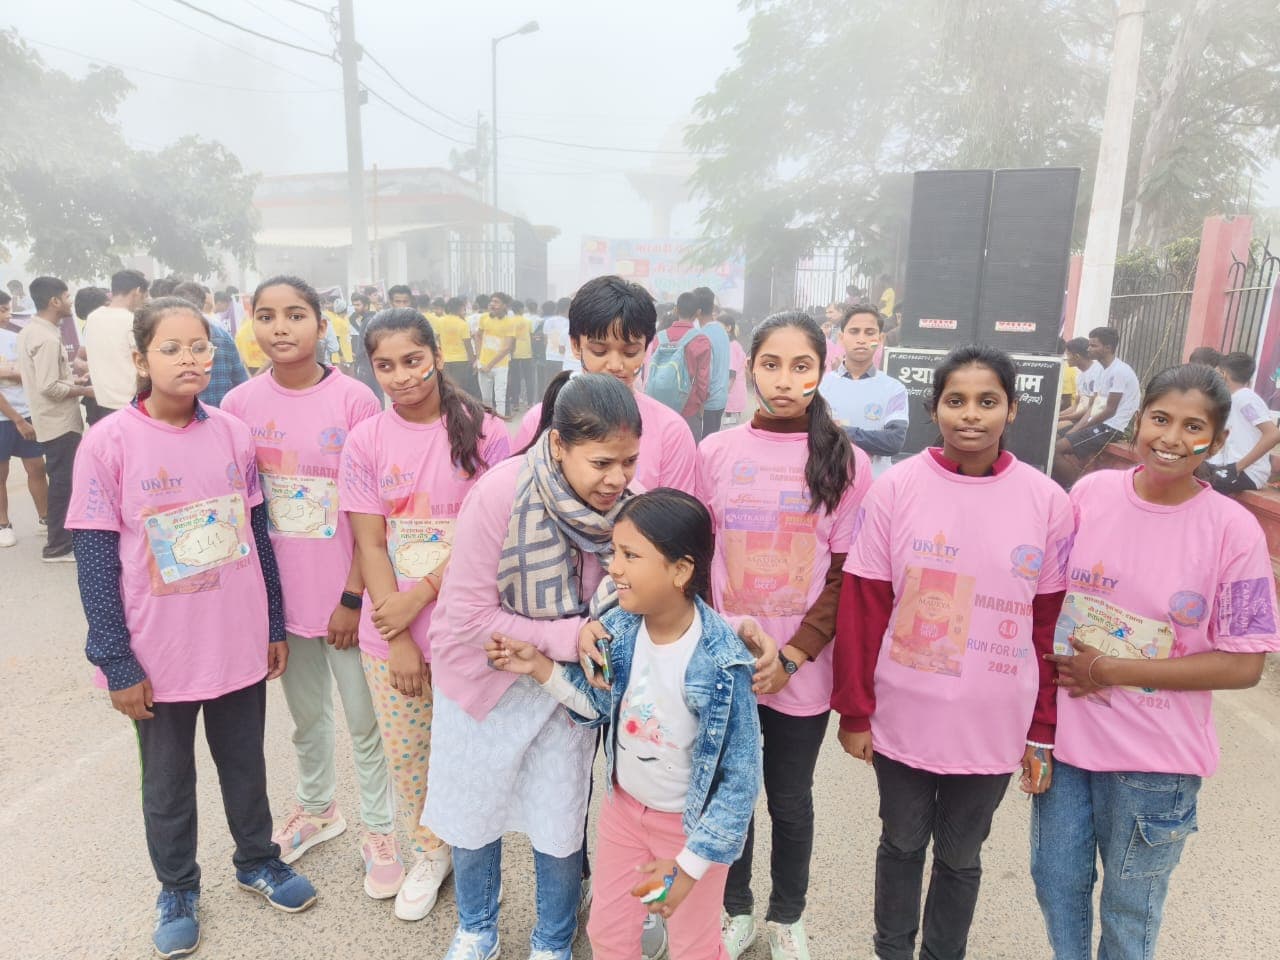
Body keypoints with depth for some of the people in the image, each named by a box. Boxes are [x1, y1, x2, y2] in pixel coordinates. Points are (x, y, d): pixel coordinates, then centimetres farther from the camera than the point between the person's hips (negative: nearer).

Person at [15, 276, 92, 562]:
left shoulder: (30, 331, 11)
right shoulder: (47, 338, -20)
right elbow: (49, 387, -24)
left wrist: (71, 378, 14)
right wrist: (85, 390, -13)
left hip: (53, 419, 10)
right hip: (60, 421, -10)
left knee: (61, 481, 17)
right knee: (63, 482, -3)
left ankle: (63, 536, 28)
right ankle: (58, 546, 4)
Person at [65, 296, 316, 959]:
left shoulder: (232, 433, -3)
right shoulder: (109, 443, -12)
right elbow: (95, 562, -10)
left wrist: (274, 627, 8)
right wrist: (116, 664, -9)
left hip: (240, 646, 2)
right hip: (160, 657, -2)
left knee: (245, 763, 20)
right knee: (168, 781, 18)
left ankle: (256, 860, 44)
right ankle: (177, 888, 41)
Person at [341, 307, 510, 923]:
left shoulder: (484, 433, -7)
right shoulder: (365, 441, -2)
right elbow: (369, 543, -4)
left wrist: (421, 594, -16)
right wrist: (398, 638, -8)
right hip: (390, 635, 2)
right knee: (405, 755, 14)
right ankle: (429, 853, 39)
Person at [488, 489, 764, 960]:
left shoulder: (723, 665, -32)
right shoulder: (617, 629, -17)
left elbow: (740, 775, -22)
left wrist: (691, 862, -18)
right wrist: (541, 667, -13)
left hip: (692, 822, -4)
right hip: (624, 804, 5)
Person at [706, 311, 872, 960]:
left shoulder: (846, 463, -5)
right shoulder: (716, 452, -2)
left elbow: (846, 576, -5)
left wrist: (791, 657, -12)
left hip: (800, 672, -1)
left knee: (791, 801, 16)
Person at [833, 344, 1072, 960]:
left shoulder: (1047, 502, -6)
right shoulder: (896, 488, -10)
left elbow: (1050, 626, 0)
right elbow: (861, 609, -7)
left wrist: (1043, 733, 3)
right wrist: (854, 711, -4)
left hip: (994, 729, 1)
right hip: (902, 719, 0)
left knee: (960, 856, 19)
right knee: (902, 843, 20)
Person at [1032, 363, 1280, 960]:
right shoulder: (1090, 493, -5)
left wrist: (1111, 671, -16)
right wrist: (1057, 659, -7)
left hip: (1154, 755, -2)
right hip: (1064, 730, 3)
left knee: (1129, 906, 18)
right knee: (1055, 879, 19)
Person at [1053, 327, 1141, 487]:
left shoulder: (1119, 371, -16)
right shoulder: (1104, 370, 15)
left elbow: (1109, 411, -17)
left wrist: (1079, 429, -10)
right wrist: (1074, 430, 3)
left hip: (1111, 428, -10)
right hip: (1101, 424, 10)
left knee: (1056, 449, -19)